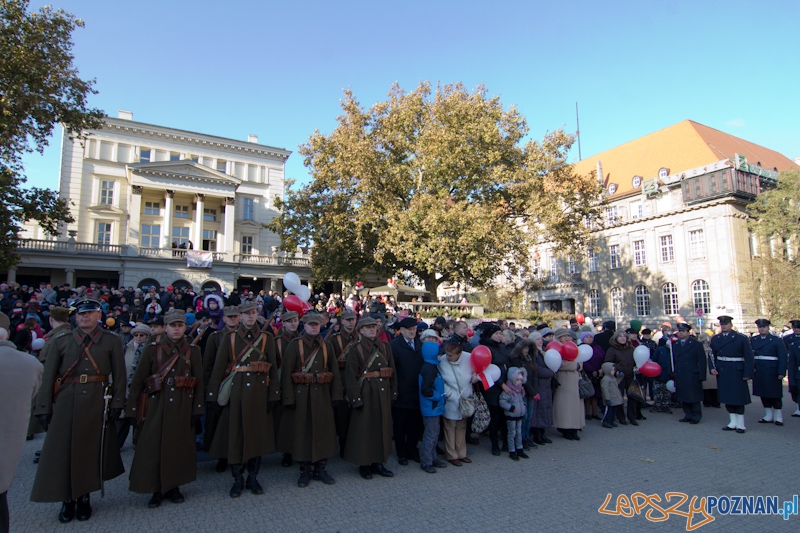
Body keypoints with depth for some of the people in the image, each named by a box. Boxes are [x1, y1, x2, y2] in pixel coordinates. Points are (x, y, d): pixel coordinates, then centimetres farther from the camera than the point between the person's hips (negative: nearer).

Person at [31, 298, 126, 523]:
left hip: (97, 404, -1)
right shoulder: (61, 341, 7)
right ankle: (67, 500, 22)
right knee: (62, 452, 5)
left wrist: (117, 404, -5)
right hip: (66, 404, 1)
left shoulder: (112, 341, 3)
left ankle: (84, 498, 25)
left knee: (91, 452, 7)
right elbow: (48, 376, 4)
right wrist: (44, 409, -2)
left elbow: (120, 376, 1)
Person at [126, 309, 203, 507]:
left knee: (179, 445, 8)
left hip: (182, 406, 1)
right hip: (157, 404, -1)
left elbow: (199, 382, 1)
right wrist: (133, 408, -7)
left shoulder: (193, 351, 2)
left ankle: (173, 487, 24)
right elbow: (138, 379, -2)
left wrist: (196, 409, -3)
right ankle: (157, 489, 18)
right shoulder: (152, 349, -1)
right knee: (154, 446, 2)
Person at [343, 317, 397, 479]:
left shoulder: (385, 347, 9)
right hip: (365, 393, -5)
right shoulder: (355, 348, -6)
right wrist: (356, 398, -15)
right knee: (364, 429, 4)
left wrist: (393, 393, 5)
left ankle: (378, 462, 24)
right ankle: (364, 464, 19)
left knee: (382, 427, 11)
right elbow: (350, 375, -10)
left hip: (383, 393, 5)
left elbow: (392, 371, 10)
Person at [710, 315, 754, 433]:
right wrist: (712, 367, -3)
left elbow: (748, 356, -7)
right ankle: (733, 422, 18)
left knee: (738, 397, 1)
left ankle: (740, 424, 11)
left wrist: (747, 373, -12)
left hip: (736, 371, -4)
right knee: (726, 397, 8)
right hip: (721, 371, 4)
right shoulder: (715, 339, 8)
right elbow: (712, 355, 12)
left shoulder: (741, 338, -4)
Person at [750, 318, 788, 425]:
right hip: (758, 372, 3)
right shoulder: (753, 340, 8)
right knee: (763, 393, 10)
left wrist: (781, 372, -13)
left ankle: (778, 417, 15)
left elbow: (783, 357, -6)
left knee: (775, 394, 3)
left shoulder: (776, 340, -2)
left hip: (772, 371, -3)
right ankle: (768, 416, 20)